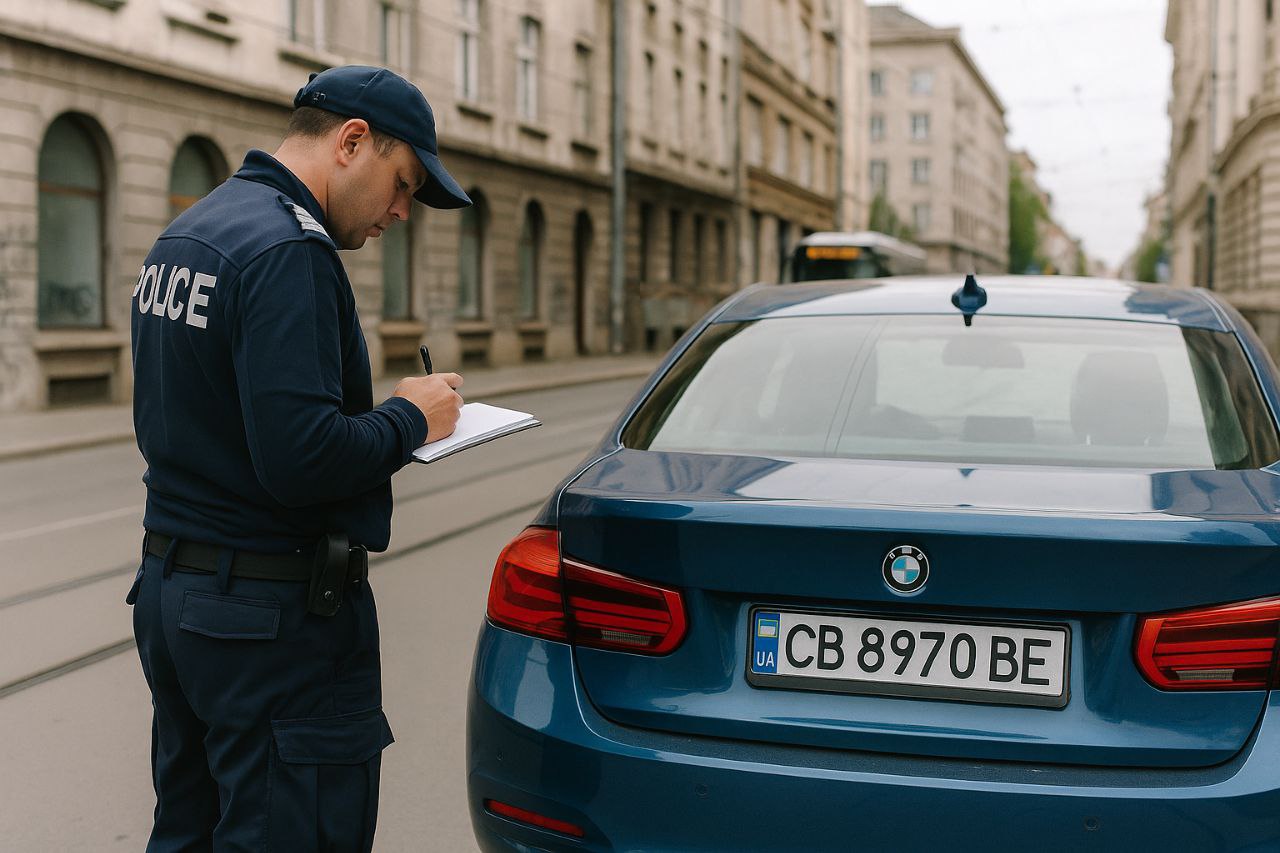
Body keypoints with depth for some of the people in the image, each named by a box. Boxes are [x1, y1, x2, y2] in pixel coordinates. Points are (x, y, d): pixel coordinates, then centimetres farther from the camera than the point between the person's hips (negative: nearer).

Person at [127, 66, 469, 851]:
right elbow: (303, 459, -28)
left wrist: (379, 416, 8)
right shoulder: (288, 249, -19)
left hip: (167, 584, 10)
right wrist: (411, 419, -10)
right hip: (277, 612, -10)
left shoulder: (182, 236, 12)